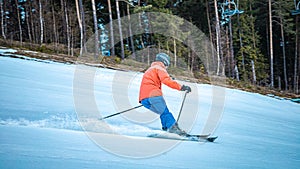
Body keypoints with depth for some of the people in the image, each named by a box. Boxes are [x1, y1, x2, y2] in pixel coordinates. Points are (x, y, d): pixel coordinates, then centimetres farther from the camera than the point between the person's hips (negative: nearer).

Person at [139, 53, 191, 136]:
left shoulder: (150, 69, 35)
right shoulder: (159, 68, 5)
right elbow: (166, 80, -14)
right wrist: (181, 87, -19)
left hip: (144, 99, 9)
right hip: (153, 95, -9)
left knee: (164, 113, 12)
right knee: (165, 112, -19)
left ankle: (166, 128, -2)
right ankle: (173, 127, -34)